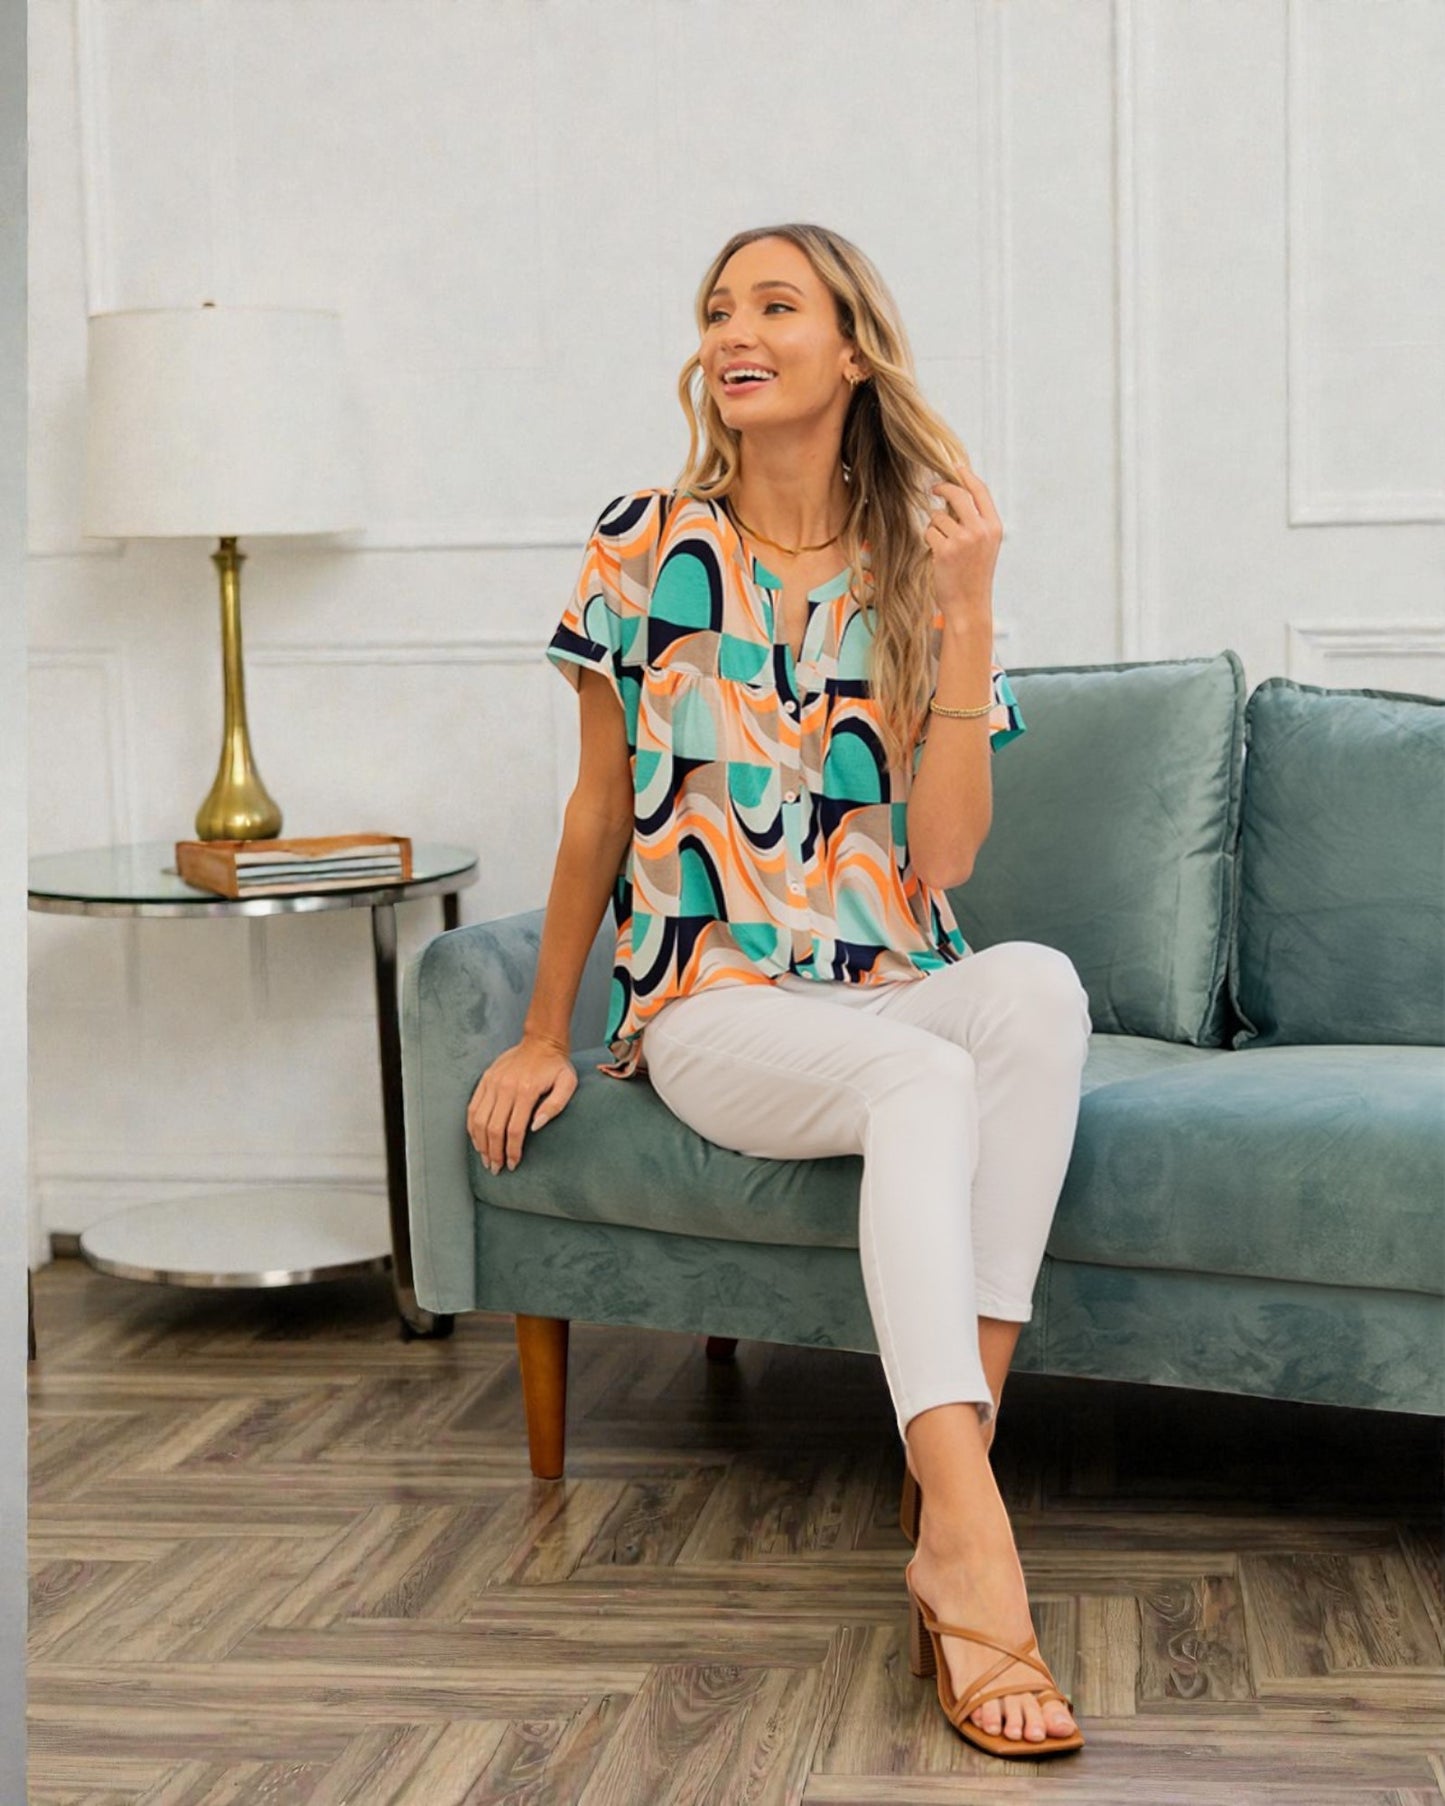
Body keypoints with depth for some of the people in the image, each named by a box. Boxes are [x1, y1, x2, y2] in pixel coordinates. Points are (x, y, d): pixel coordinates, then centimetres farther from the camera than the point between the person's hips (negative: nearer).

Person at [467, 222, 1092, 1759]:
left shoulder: (925, 565, 5)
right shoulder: (645, 549, 1)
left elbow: (944, 857, -5)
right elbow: (600, 809, 9)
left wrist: (963, 611, -10)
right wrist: (543, 1037, 10)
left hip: (896, 986, 2)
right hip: (714, 1003, -2)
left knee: (1040, 985, -34)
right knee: (926, 1079, -36)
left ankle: (945, 1494, -37)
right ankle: (973, 1538, -44)